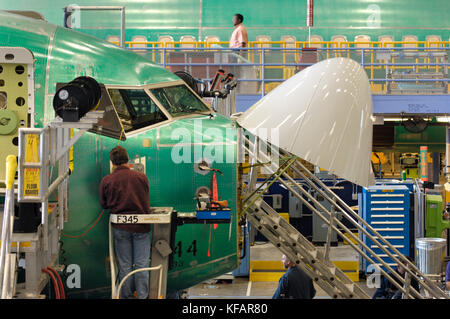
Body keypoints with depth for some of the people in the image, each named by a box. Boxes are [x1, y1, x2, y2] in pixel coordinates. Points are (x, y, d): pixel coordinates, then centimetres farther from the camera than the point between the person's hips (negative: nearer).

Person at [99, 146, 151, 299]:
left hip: (120, 227, 0)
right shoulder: (141, 177, -3)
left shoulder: (106, 181, -5)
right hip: (141, 226, 0)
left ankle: (126, 296, 16)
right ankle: (143, 296, 9)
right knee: (142, 264, 6)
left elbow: (103, 204, 7)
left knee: (124, 265, 9)